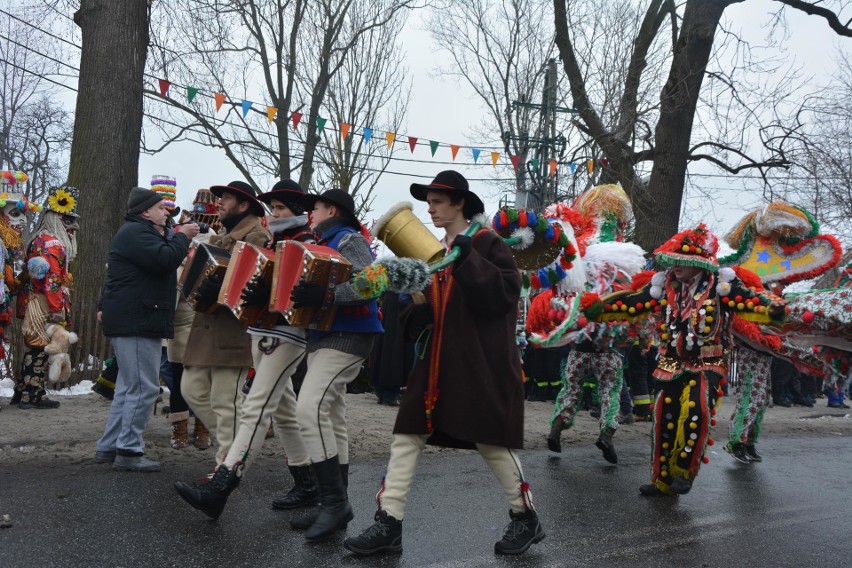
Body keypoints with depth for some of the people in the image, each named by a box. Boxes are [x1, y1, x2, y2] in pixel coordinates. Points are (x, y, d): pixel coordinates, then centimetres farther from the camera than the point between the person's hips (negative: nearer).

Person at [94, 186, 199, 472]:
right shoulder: (135, 232, -12)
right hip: (136, 322, -12)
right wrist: (182, 236, -12)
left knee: (129, 386, 15)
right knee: (144, 387, -10)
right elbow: (164, 259, -26)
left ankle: (108, 446, 20)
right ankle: (129, 451, -6)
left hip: (133, 320, 12)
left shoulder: (141, 232, 24)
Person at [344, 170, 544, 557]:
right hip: (436, 362, 7)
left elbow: (506, 294, -18)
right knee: (406, 436, 0)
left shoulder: (488, 244, -4)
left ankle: (526, 519, 21)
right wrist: (416, 314, 0)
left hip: (481, 363, -6)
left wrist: (469, 260, -24)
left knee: (491, 441, 1)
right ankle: (388, 524, 4)